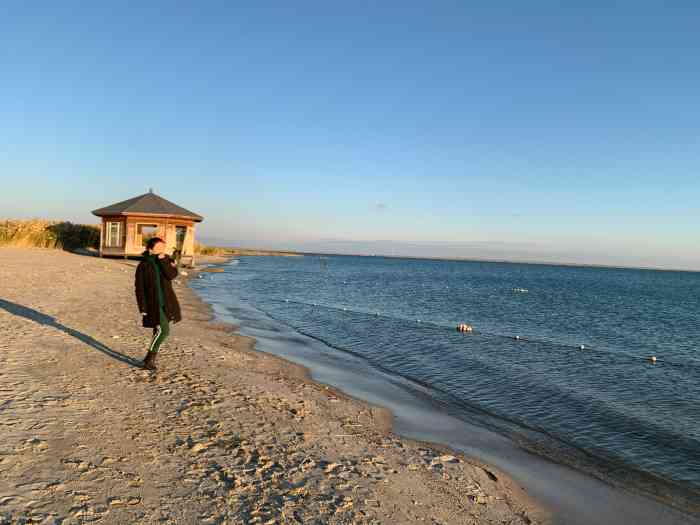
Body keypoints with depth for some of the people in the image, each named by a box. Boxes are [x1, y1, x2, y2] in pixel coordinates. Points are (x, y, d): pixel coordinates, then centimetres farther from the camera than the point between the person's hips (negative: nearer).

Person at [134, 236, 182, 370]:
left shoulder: (167, 261, 4)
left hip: (167, 302, 5)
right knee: (163, 330, -15)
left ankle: (150, 359, 28)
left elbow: (172, 275, -15)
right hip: (153, 303, -5)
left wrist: (163, 260, -18)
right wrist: (142, 308, -9)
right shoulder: (143, 266, -6)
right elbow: (139, 288, -5)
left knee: (159, 331, 12)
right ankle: (149, 359, 0)